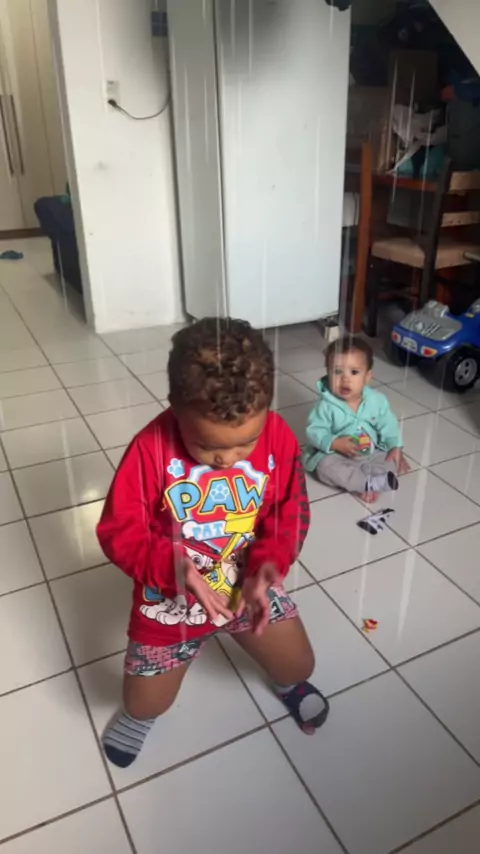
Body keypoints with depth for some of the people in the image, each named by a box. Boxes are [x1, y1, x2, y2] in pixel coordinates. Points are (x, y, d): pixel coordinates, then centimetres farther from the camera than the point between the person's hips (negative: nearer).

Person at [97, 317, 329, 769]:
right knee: (148, 703, 12)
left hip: (250, 586, 2)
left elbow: (291, 512, -9)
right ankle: (138, 713, 52)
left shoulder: (278, 438, -19)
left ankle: (287, 682, 54)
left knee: (298, 663, 14)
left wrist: (268, 565, -26)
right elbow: (119, 532, -20)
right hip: (171, 601, -1)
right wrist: (175, 567, -35)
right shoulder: (151, 449, -27)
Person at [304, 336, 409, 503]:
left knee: (392, 460, -16)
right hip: (335, 455, -3)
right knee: (326, 466, -32)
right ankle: (370, 483, -36)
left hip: (371, 453, 4)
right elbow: (315, 431, -18)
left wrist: (396, 447, -9)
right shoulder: (326, 406, -18)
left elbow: (389, 425, 3)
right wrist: (336, 444, -32)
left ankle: (370, 485, -32)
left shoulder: (377, 400, -6)